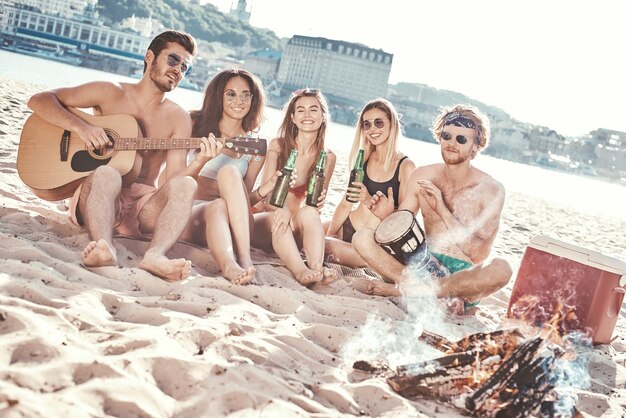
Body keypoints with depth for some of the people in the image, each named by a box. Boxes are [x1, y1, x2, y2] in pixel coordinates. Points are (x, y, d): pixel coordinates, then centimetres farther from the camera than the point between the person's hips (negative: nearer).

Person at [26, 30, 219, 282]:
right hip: (94, 198, -2)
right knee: (107, 174, -35)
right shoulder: (111, 94, 5)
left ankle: (155, 255, -50)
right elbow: (39, 100, 1)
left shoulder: (178, 119, 9)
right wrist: (80, 126, -17)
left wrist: (198, 163, -22)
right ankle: (105, 248, -57)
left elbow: (173, 178, 0)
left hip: (143, 208, 2)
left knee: (186, 185, -27)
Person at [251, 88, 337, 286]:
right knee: (279, 218, -35)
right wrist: (282, 210, -33)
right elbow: (265, 195, -10)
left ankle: (317, 267, -55)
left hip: (298, 231, 1)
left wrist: (319, 201, -24)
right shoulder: (278, 145, -1)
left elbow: (318, 203, 3)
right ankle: (300, 271, -60)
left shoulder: (328, 157, 4)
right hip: (265, 224, -1)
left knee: (309, 212, -32)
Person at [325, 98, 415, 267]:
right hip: (346, 228, 6)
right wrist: (328, 235, -3)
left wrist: (370, 200, -27)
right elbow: (346, 203, 8)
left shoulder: (406, 166, -10)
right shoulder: (363, 159, 6)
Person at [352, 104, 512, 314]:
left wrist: (442, 210, -20)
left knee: (501, 269, -37)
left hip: (465, 275, -2)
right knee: (362, 237, -16)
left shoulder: (491, 189, -8)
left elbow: (479, 254, -16)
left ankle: (404, 289, -24)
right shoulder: (423, 176, 2)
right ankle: (442, 294, -23)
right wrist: (388, 216, -17)